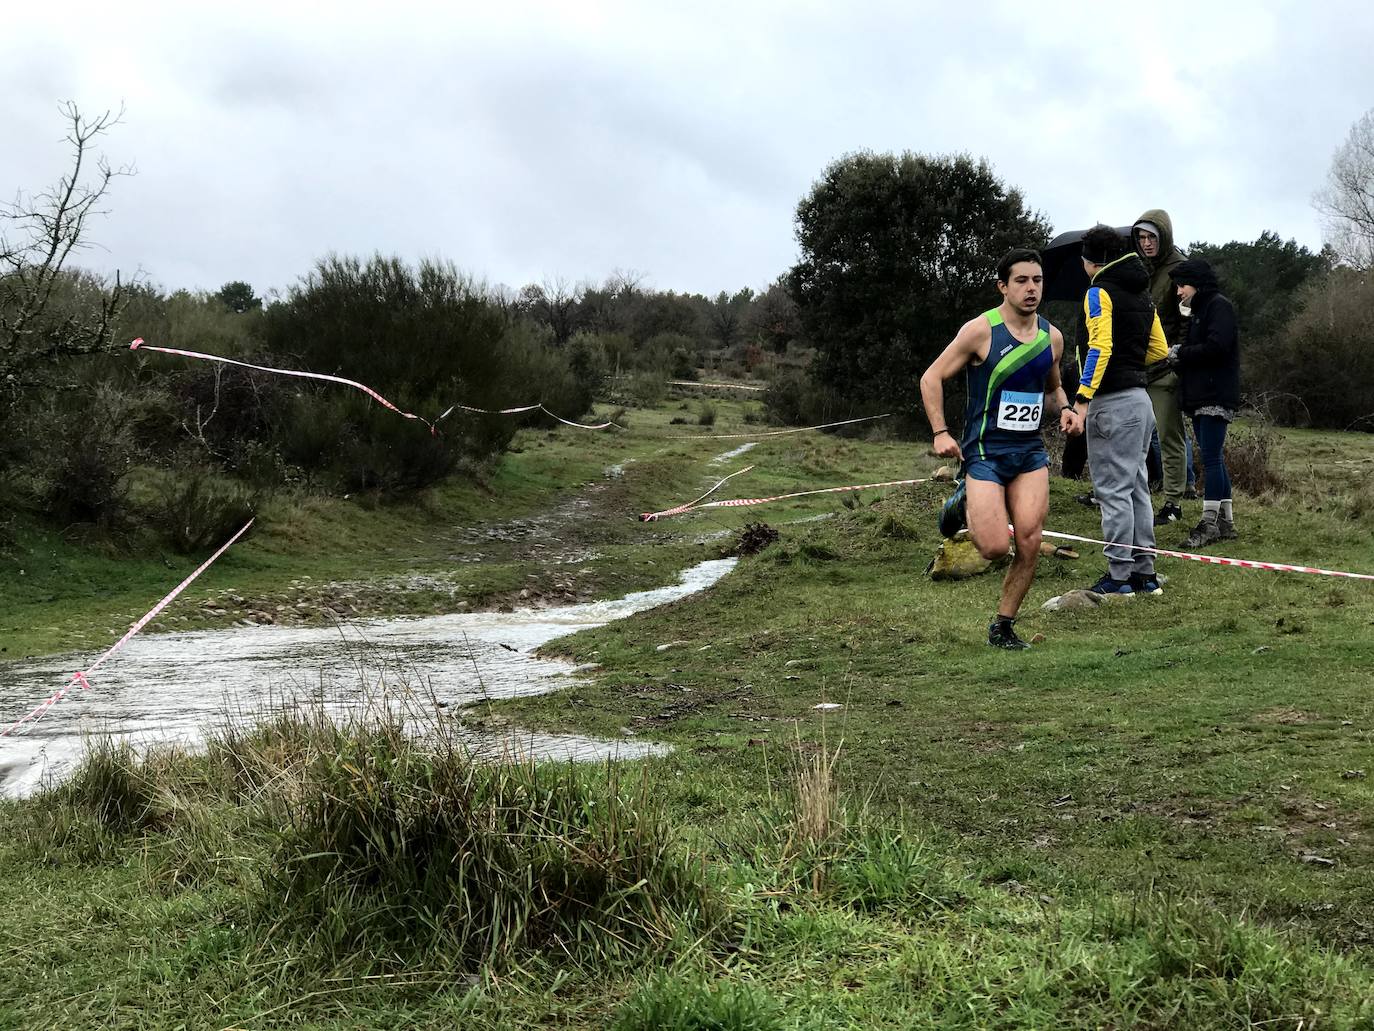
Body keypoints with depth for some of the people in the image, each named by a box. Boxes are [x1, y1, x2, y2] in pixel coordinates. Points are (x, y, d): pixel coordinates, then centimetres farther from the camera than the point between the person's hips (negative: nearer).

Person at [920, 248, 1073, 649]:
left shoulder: (1052, 337, 8)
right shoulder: (980, 330, -9)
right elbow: (932, 378, -3)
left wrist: (1066, 410, 3)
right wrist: (940, 432, -13)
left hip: (1031, 451, 5)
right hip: (985, 451, -5)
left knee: (1030, 543, -8)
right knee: (995, 547, -13)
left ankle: (1003, 626, 9)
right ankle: (964, 501, 21)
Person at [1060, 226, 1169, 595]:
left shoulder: (1100, 292, -9)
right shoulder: (1142, 295, 15)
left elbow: (1100, 348, -20)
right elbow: (1160, 350, 17)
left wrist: (1081, 402, -24)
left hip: (1112, 402, -8)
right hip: (1140, 398, 9)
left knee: (1113, 490, -5)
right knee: (1137, 487, 13)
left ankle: (1119, 578, -3)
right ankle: (1145, 572, 17)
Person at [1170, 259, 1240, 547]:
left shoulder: (1219, 306, -8)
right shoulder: (1197, 311, 21)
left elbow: (1215, 347, -20)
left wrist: (1181, 353, -10)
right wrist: (1179, 356, 1)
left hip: (1216, 396, -10)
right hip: (1199, 397, 10)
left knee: (1211, 458, -11)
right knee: (1214, 459, 10)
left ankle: (1209, 523, -11)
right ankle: (1225, 521, 15)